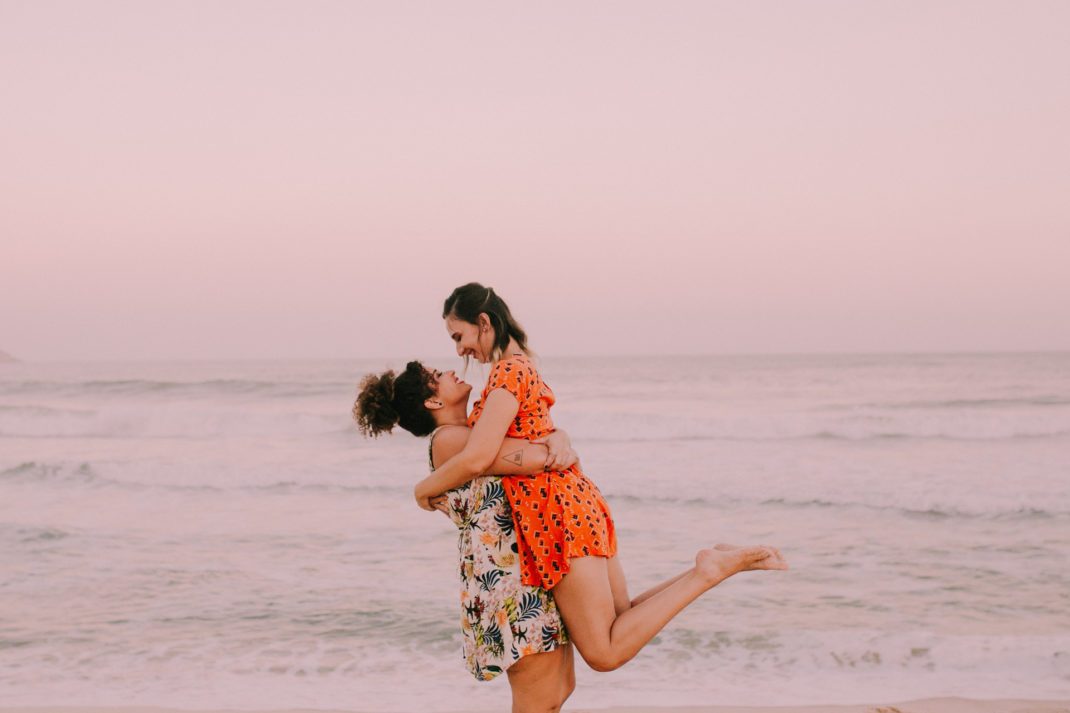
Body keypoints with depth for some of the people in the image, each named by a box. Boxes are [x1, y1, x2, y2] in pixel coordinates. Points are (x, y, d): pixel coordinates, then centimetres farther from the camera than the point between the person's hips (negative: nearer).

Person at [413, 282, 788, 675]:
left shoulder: (509, 370, -13)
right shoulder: (523, 367, 17)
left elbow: (476, 459, -21)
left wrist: (424, 488, -5)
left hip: (558, 513, -10)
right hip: (577, 499, 10)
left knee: (605, 654, -7)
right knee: (623, 626, 15)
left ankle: (705, 573, -10)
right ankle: (719, 565, 5)